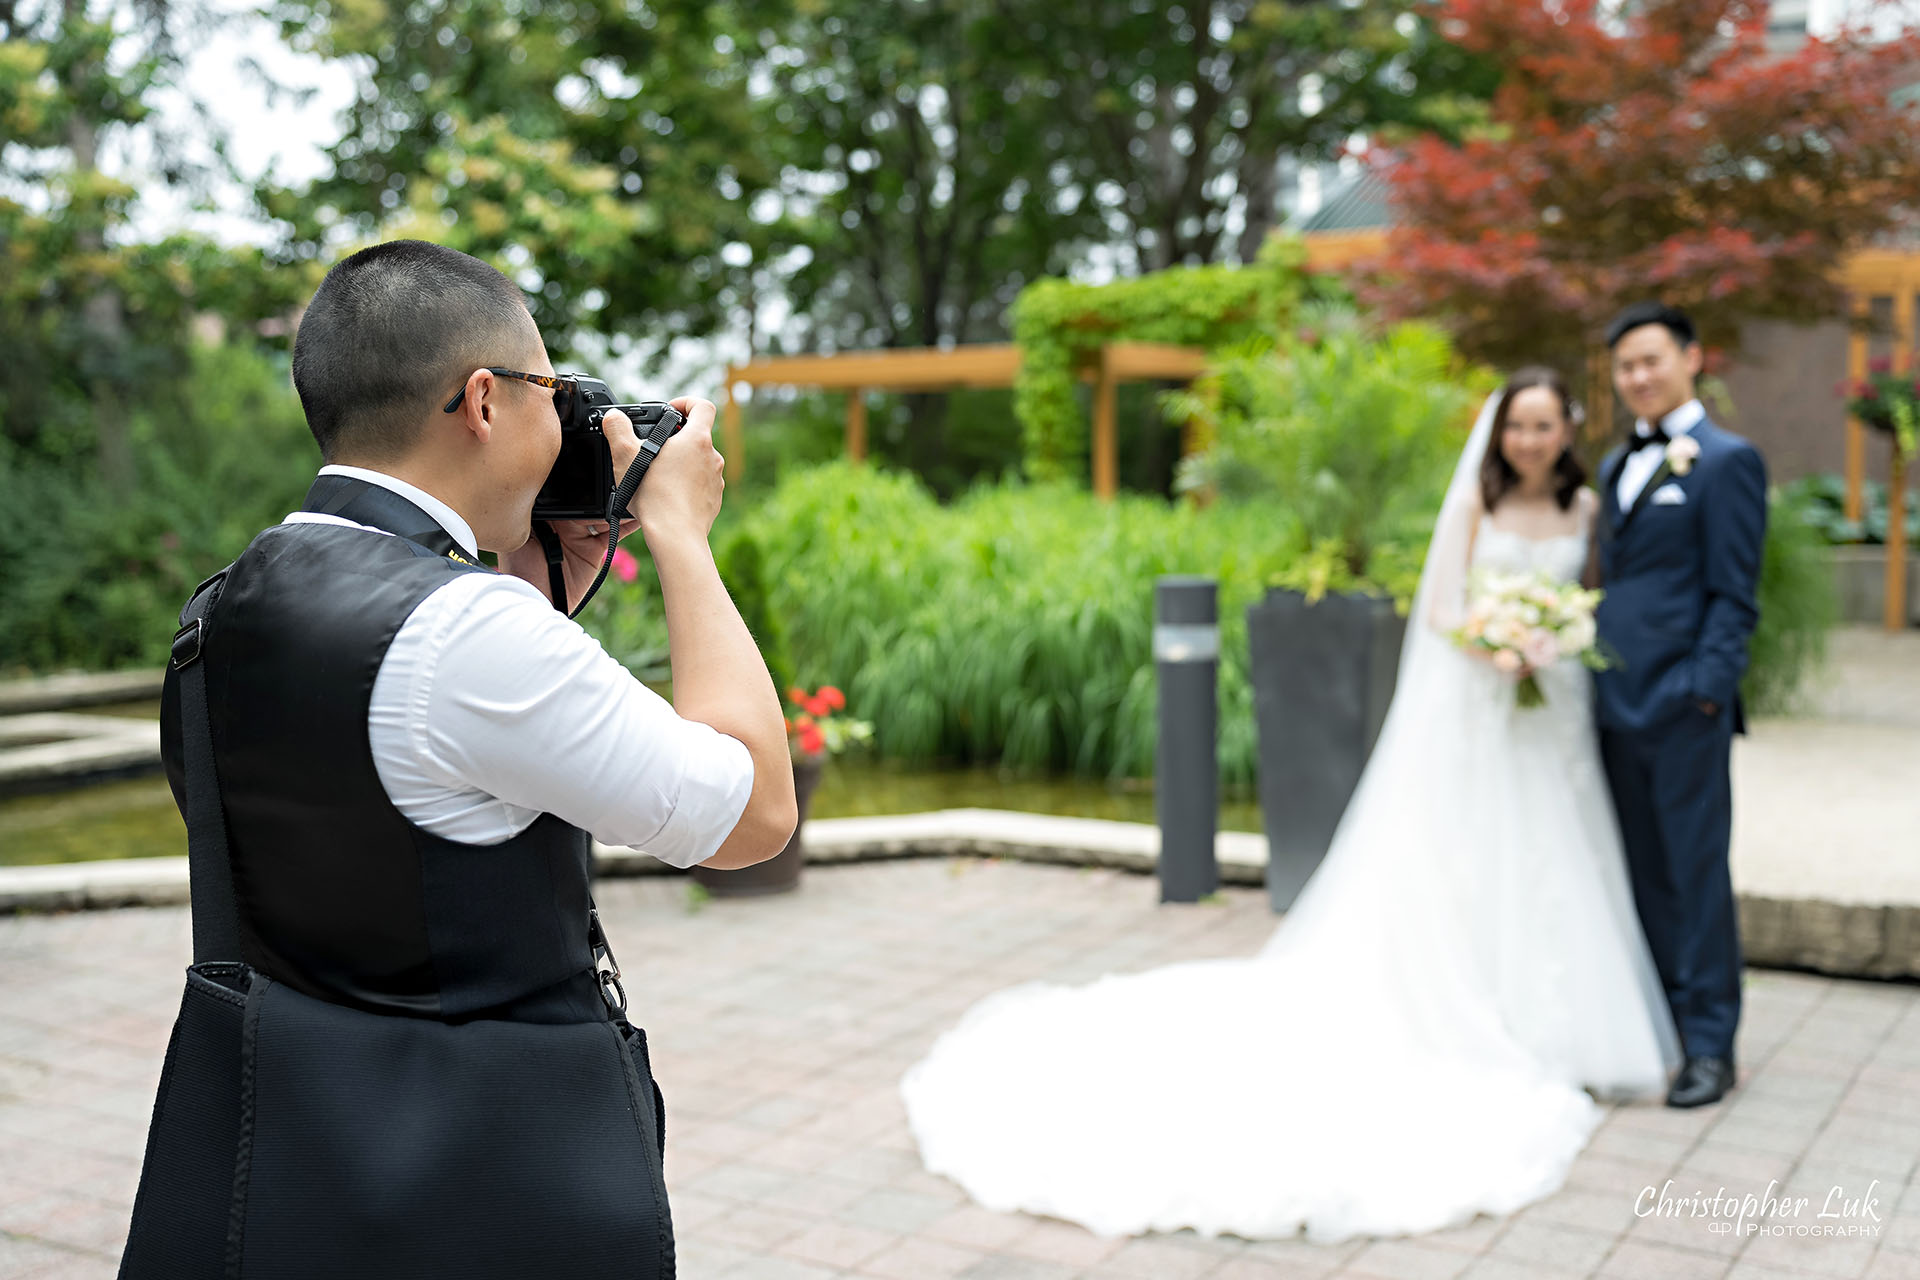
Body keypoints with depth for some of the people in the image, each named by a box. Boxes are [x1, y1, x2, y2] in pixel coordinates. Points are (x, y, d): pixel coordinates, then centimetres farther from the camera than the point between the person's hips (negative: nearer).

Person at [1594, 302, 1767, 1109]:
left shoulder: (1726, 461, -3)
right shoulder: (1616, 467, 19)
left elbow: (1733, 596, -9)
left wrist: (1706, 688, -17)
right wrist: (1587, 671, 11)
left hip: (1683, 706, -7)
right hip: (1617, 702, 7)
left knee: (1696, 874, -1)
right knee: (1644, 876, 12)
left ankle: (1710, 1046, 7)